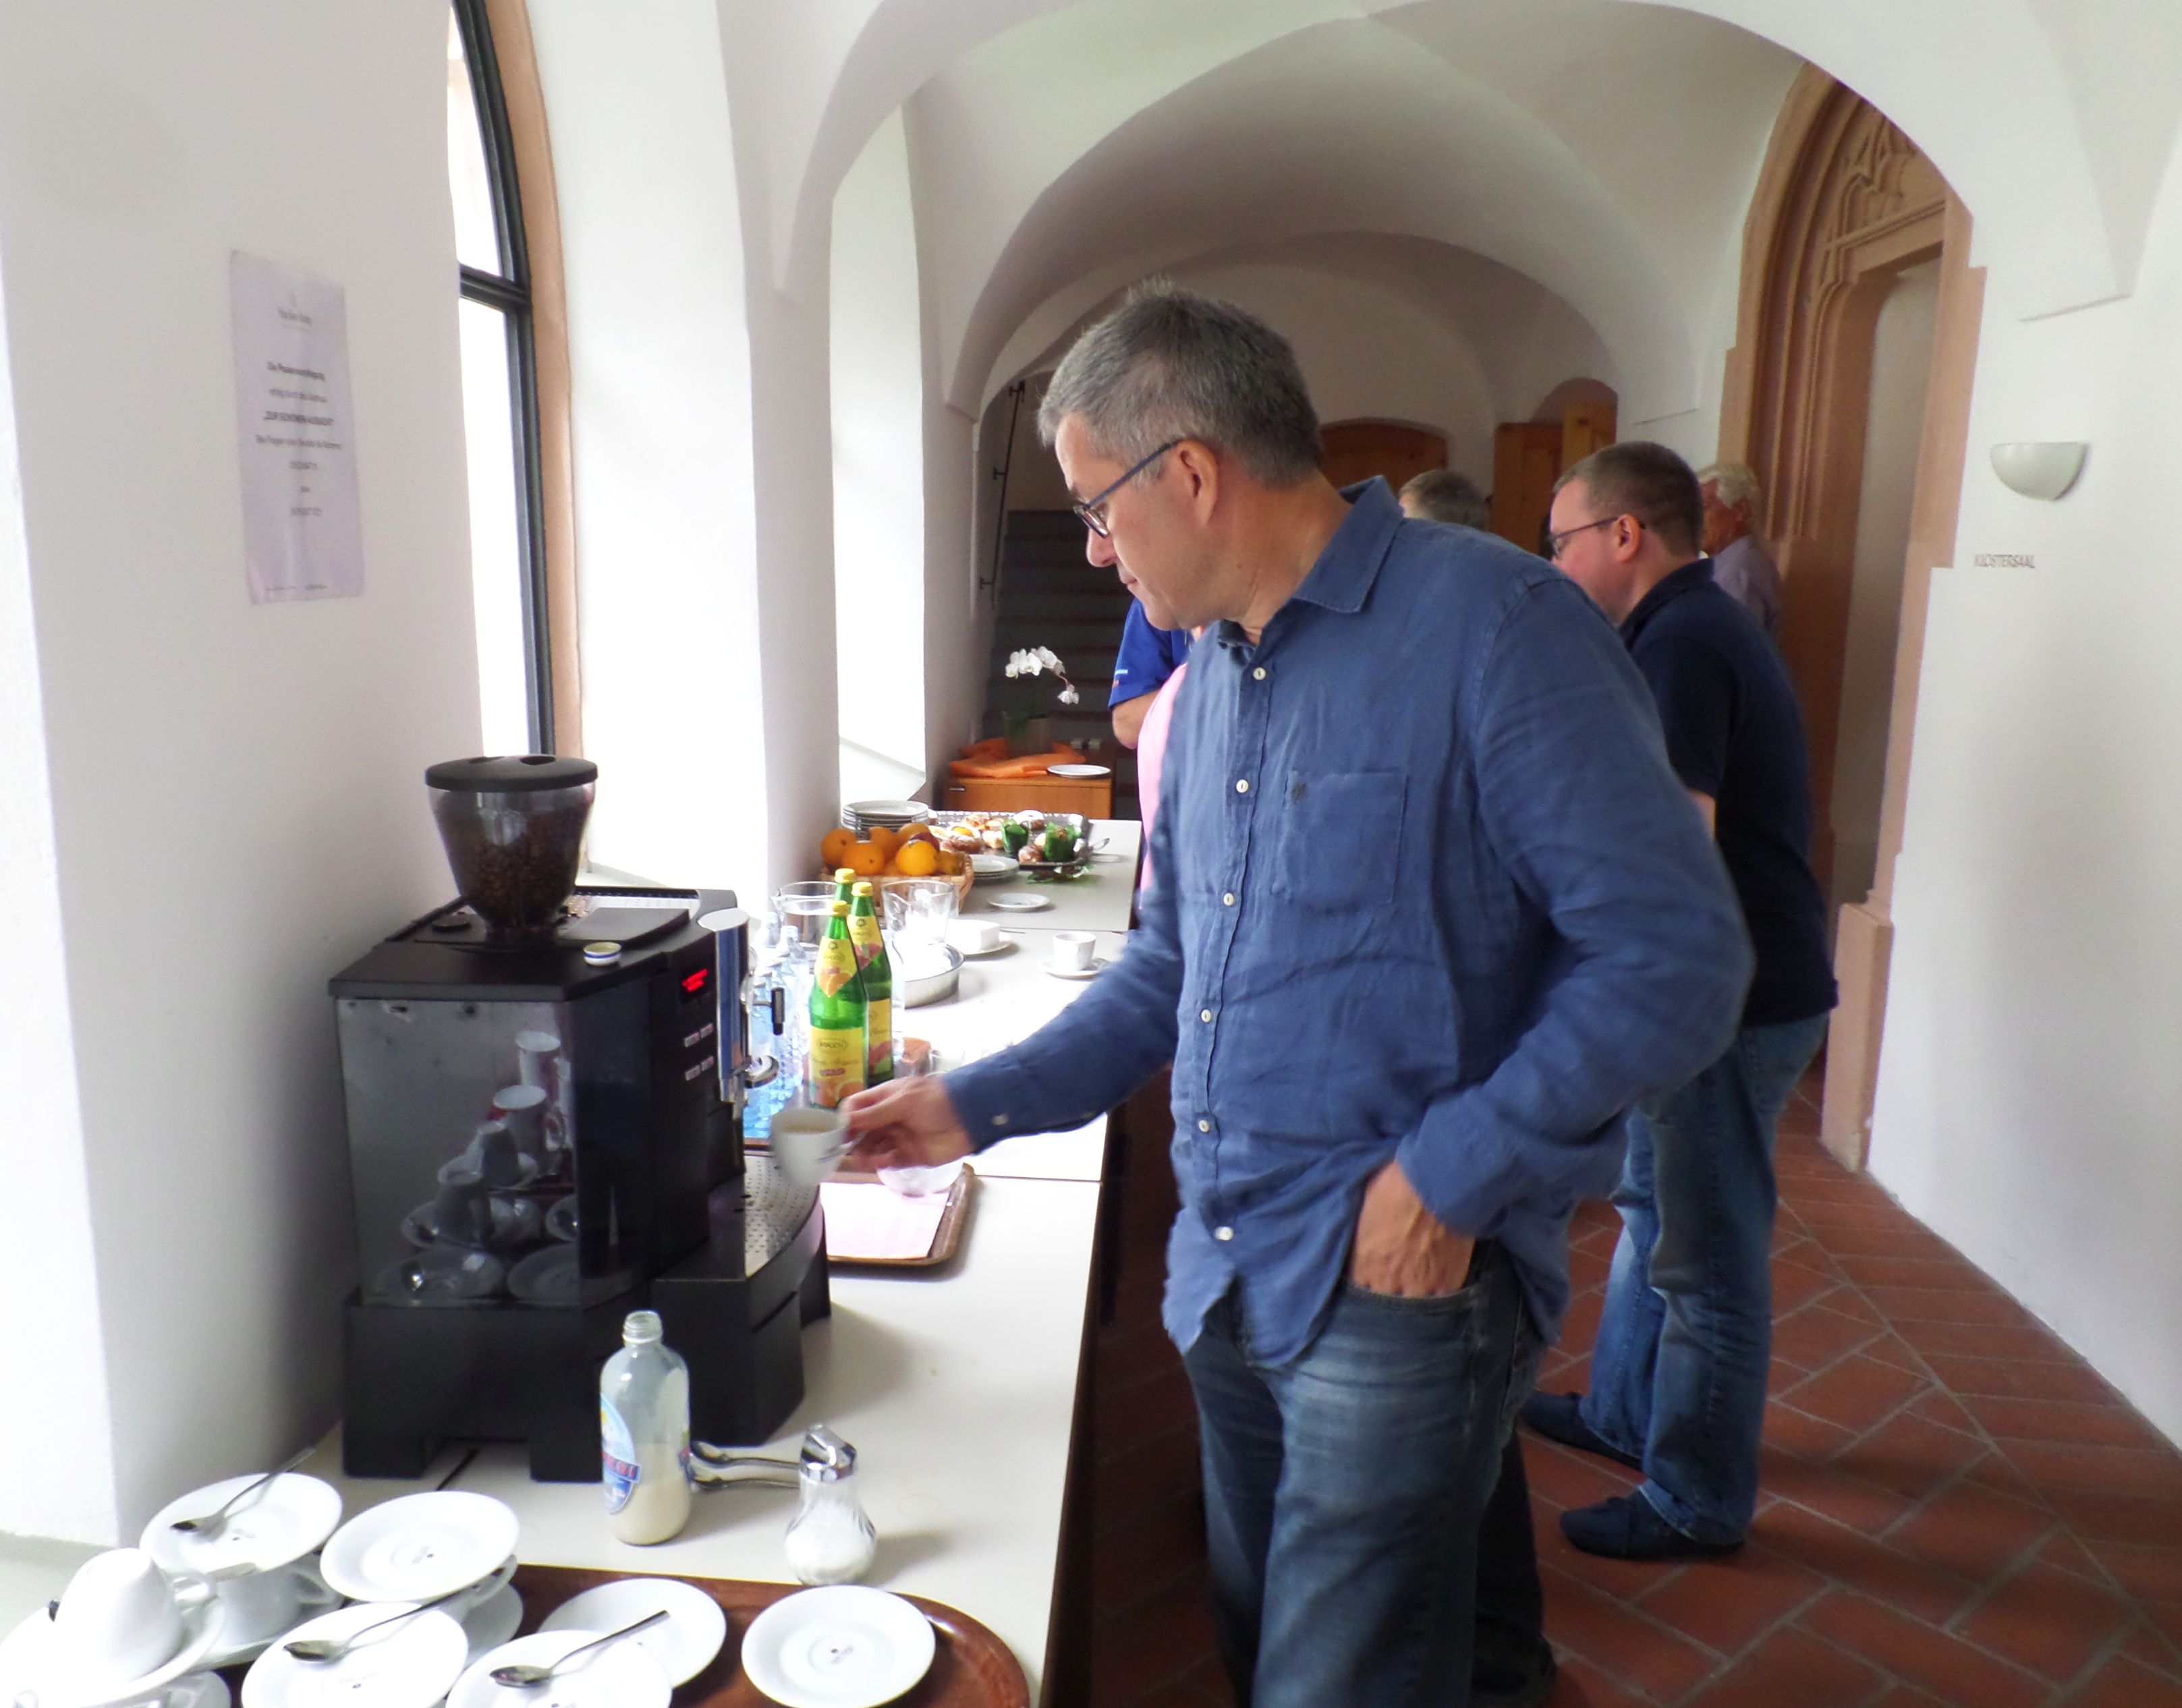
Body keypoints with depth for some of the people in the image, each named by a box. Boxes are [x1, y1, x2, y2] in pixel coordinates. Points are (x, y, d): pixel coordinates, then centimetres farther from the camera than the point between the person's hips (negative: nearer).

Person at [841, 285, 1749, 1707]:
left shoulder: (1494, 625, -16)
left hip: (1400, 1292, -7)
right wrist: (983, 1103, 9)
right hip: (1223, 1275, 8)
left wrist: (1456, 1174, -19)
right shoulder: (1213, 671, 9)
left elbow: (1676, 959, -17)